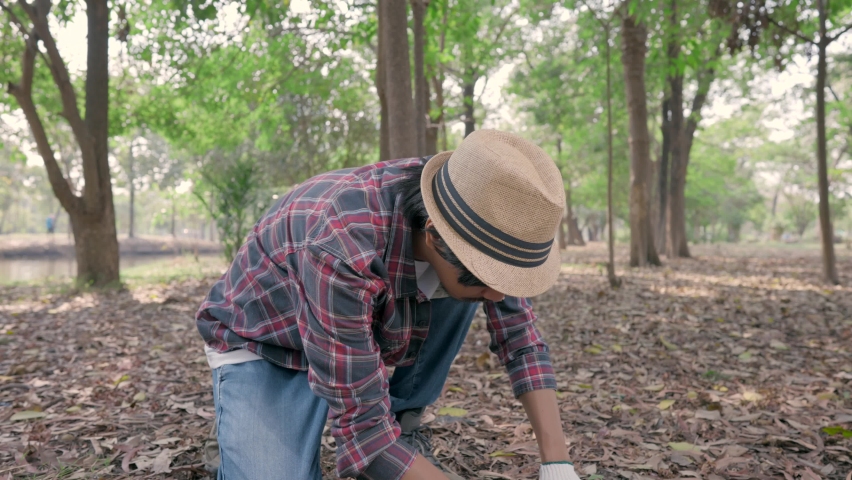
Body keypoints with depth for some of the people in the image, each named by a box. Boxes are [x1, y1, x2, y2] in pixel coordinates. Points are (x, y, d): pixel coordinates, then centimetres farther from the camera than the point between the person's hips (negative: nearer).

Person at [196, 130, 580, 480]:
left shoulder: (468, 213, -22)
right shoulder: (342, 251, -41)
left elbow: (520, 336, -11)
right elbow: (362, 428, -33)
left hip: (364, 326, 6)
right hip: (264, 344, -5)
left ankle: (401, 421, 1)